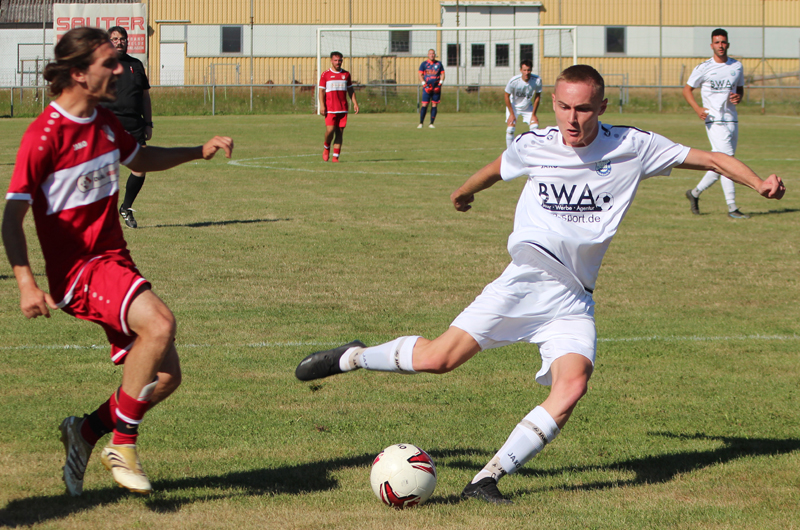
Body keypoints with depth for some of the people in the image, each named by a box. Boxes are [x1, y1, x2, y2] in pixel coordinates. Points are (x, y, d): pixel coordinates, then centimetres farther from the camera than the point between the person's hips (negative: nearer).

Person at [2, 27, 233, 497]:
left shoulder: (104, 122, 9)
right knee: (159, 323, -32)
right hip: (78, 268, -8)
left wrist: (199, 152, 18)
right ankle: (122, 445, -19)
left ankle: (86, 432, 25)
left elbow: (140, 159, 30)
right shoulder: (45, 136, -16)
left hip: (115, 260, 8)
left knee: (165, 377, 5)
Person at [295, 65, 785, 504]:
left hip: (574, 301, 0)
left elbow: (709, 158, 0)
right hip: (526, 281, 0)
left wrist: (758, 182, -16)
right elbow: (498, 169, 24)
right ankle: (353, 357, 16)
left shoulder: (631, 148, -4)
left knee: (573, 384, -25)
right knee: (437, 359, -11)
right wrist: (463, 193, 43)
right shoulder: (535, 146, 0)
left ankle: (489, 479, -20)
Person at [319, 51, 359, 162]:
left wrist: (355, 103, 7)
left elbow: (350, 90, 18)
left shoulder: (346, 74, 13)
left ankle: (336, 156, 1)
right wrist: (322, 105, -10)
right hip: (330, 109, -3)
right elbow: (321, 91, 1)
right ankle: (326, 148, 17)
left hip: (343, 109, 3)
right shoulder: (326, 75, 3)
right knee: (330, 130, -12)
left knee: (340, 132, -1)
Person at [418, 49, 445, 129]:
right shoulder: (424, 64, 6)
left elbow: (442, 74, 10)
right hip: (427, 88, -2)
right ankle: (421, 123, -5)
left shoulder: (439, 64, 11)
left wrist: (439, 84, -4)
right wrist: (425, 85, -10)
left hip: (436, 88, 2)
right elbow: (420, 75, 2)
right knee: (424, 105, -8)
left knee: (434, 105, 0)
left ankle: (431, 123, 3)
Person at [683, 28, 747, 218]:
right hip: (714, 121, -5)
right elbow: (687, 89, 5)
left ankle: (695, 192, 27)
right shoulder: (703, 68, -2)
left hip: (732, 120, 5)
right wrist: (697, 108, -11)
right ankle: (732, 208, -15)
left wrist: (738, 98, -3)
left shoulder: (737, 67, 10)